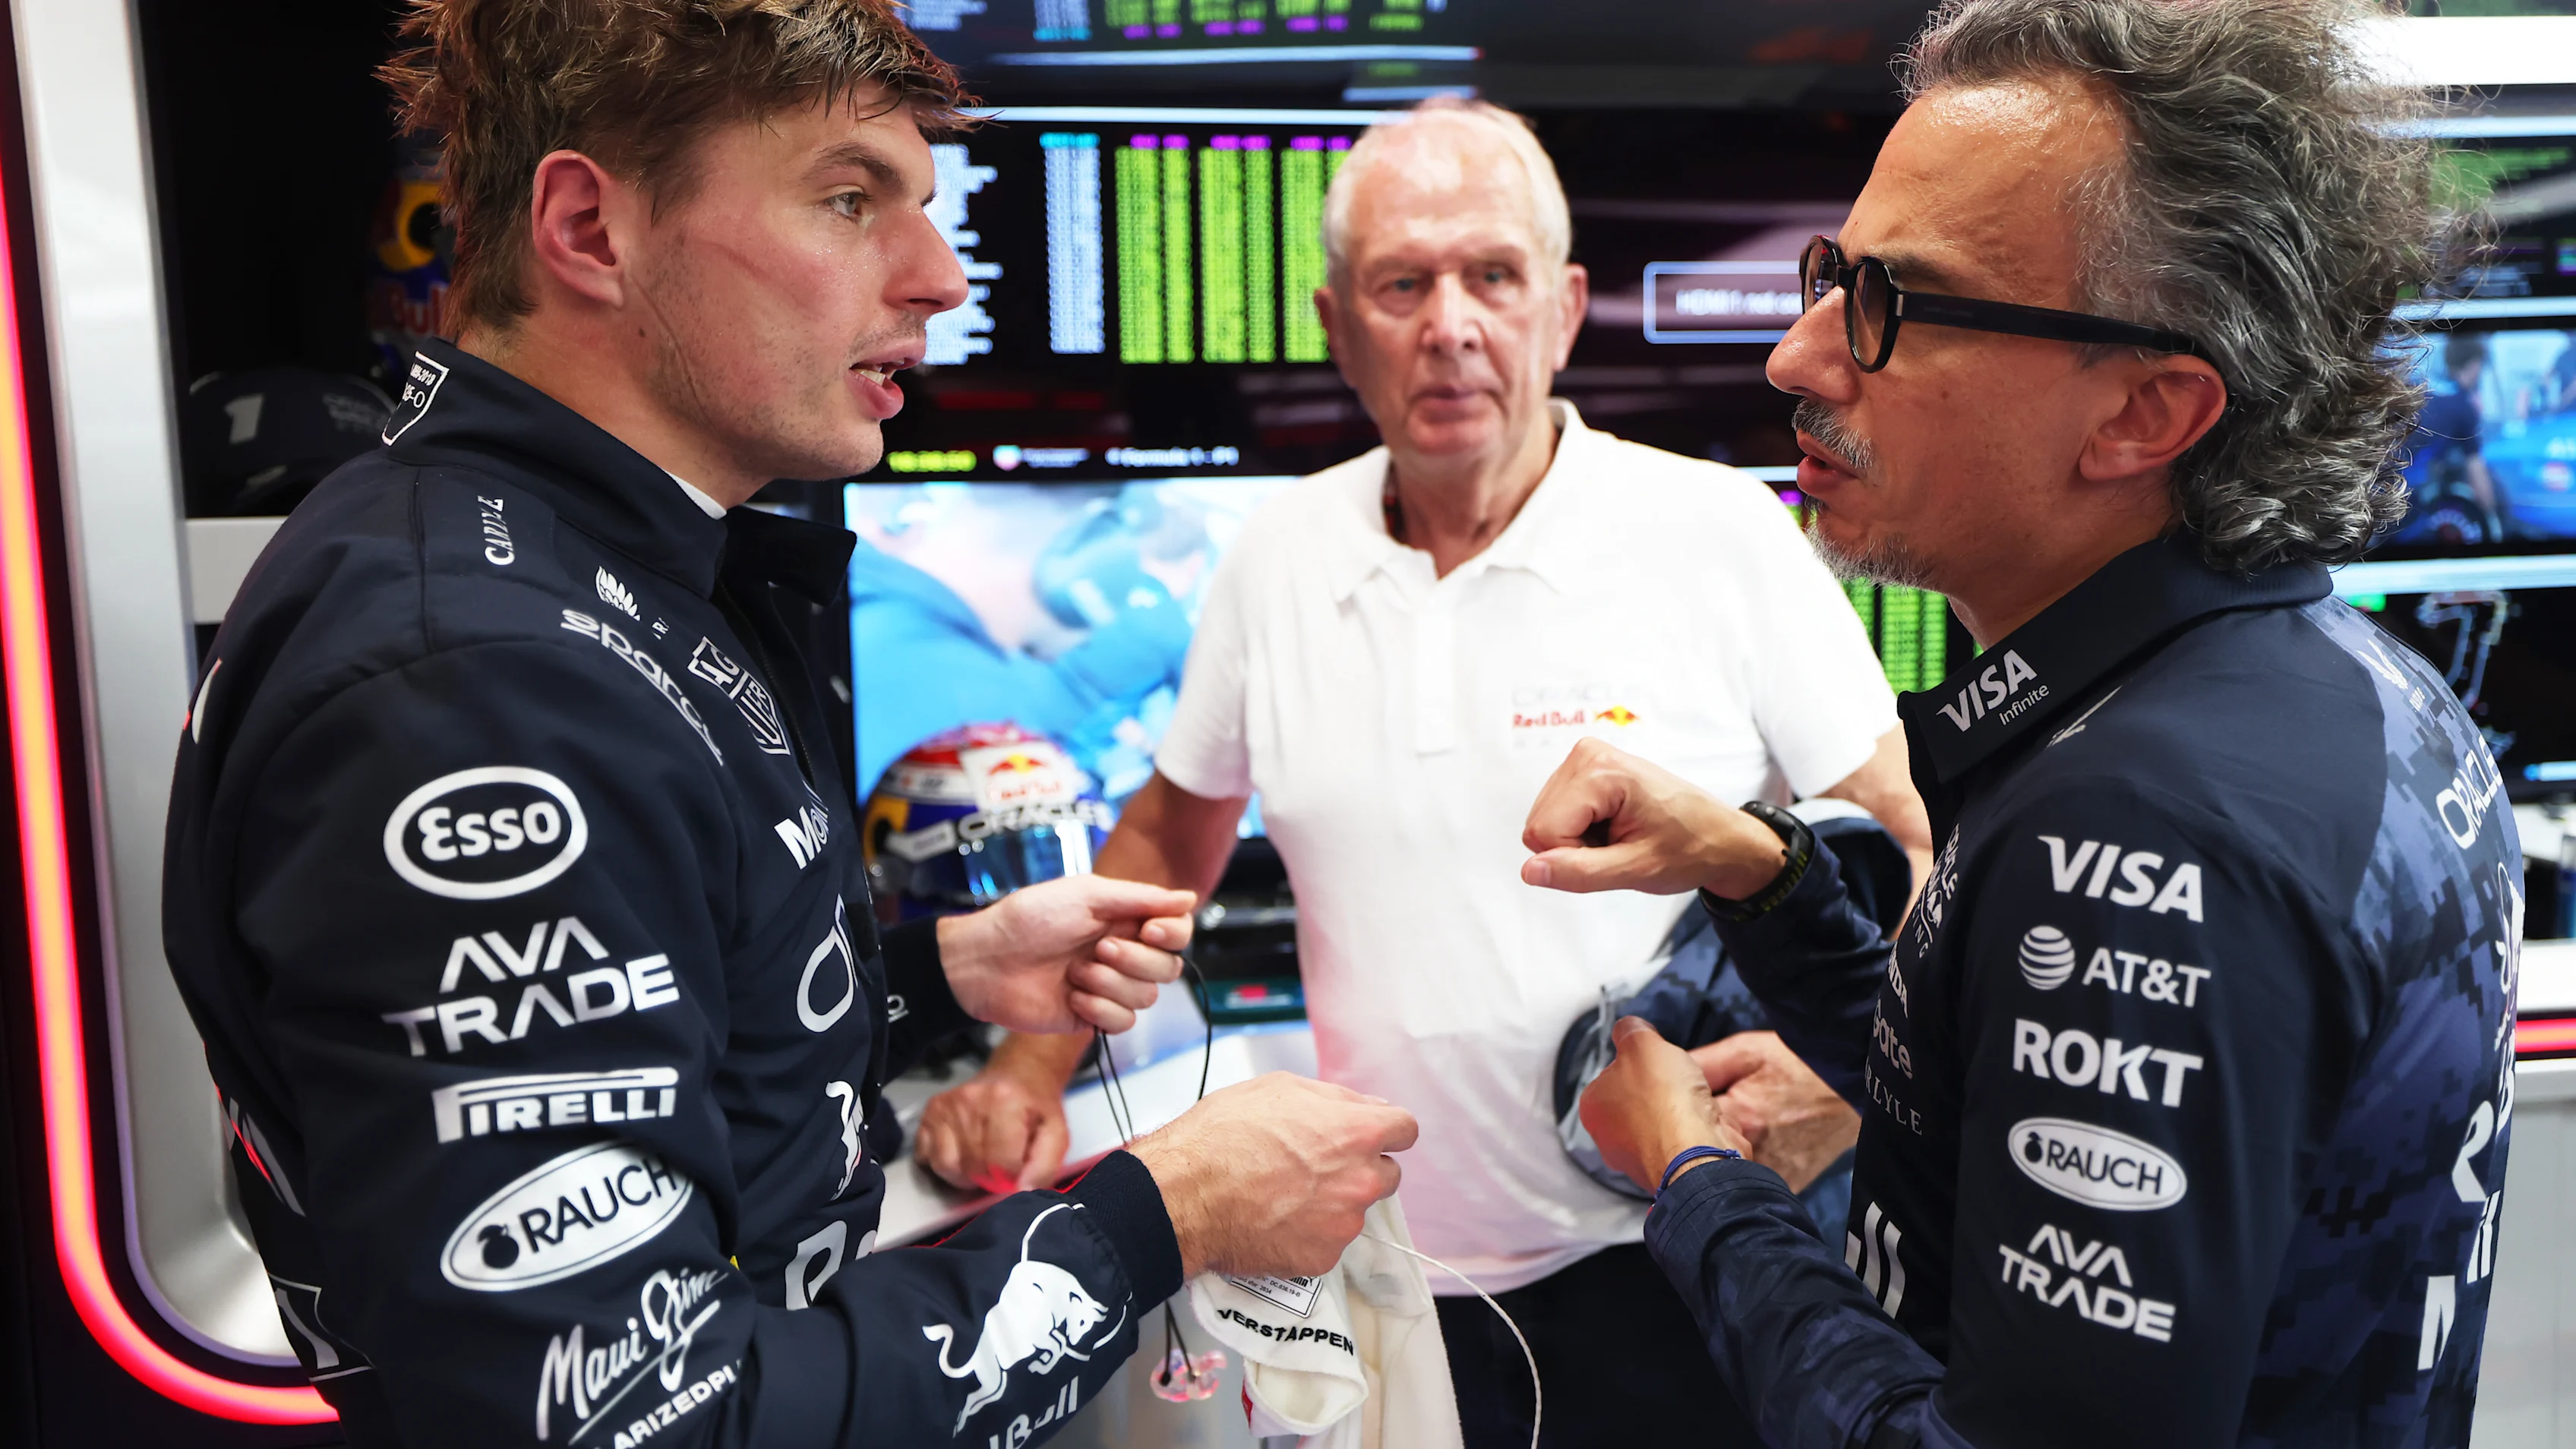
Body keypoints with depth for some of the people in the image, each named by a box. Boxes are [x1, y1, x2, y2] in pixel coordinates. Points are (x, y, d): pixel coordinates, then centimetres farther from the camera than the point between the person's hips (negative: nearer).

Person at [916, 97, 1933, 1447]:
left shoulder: (1721, 534, -9)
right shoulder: (1280, 555, 1)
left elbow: (1900, 854, -3)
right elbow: (1168, 837, 13)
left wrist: (1840, 1078, -20)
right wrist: (1030, 1068, 5)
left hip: (1667, 1262, -2)